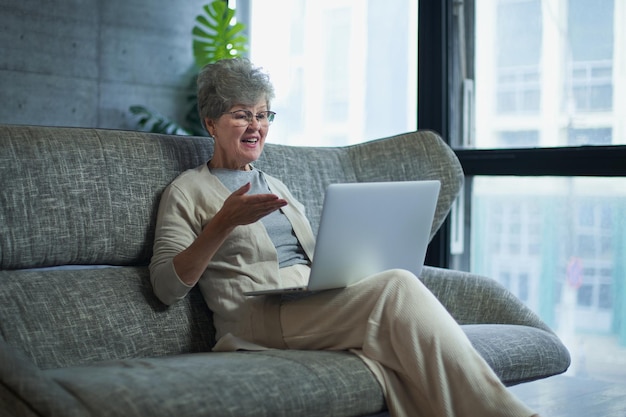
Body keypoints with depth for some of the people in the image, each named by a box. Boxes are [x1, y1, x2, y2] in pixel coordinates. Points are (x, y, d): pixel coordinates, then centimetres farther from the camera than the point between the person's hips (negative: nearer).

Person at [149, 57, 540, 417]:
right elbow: (166, 286, -3)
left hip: (315, 305, 6)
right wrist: (223, 223, -16)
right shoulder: (189, 190, 10)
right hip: (259, 318, -6)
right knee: (399, 286, -29)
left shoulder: (275, 185, 30)